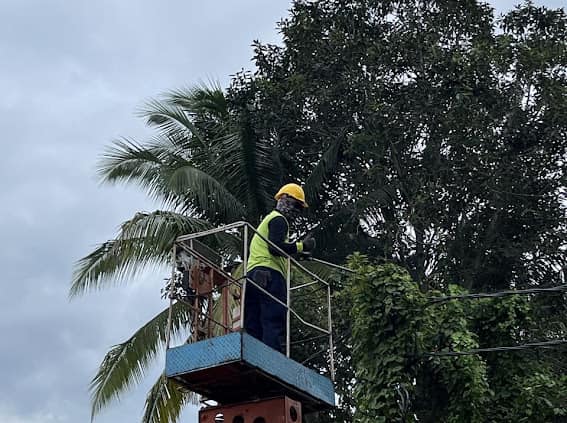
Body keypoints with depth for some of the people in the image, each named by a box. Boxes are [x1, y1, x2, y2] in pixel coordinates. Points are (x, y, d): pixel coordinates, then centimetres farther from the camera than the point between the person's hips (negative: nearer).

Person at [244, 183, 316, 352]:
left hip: (252, 273, 10)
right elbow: (275, 247, -13)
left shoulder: (268, 220, 35)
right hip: (270, 273, -10)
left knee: (254, 326, 2)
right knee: (275, 321, -16)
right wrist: (301, 246, -9)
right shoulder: (279, 219, 3)